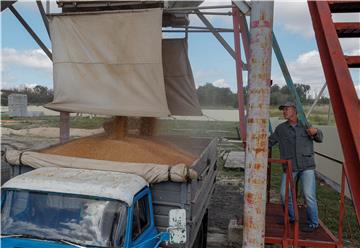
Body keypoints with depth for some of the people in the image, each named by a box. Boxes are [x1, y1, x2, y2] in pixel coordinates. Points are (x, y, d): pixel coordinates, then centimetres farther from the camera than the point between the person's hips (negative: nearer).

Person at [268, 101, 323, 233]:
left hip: (307, 166, -1)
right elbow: (269, 142, 12)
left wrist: (316, 132, -8)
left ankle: (313, 223, 10)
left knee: (309, 195, -9)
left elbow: (320, 139, 13)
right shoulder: (280, 128, 7)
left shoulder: (305, 125, 7)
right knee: (284, 194, 1)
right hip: (289, 167, 2)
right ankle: (290, 218, 26)